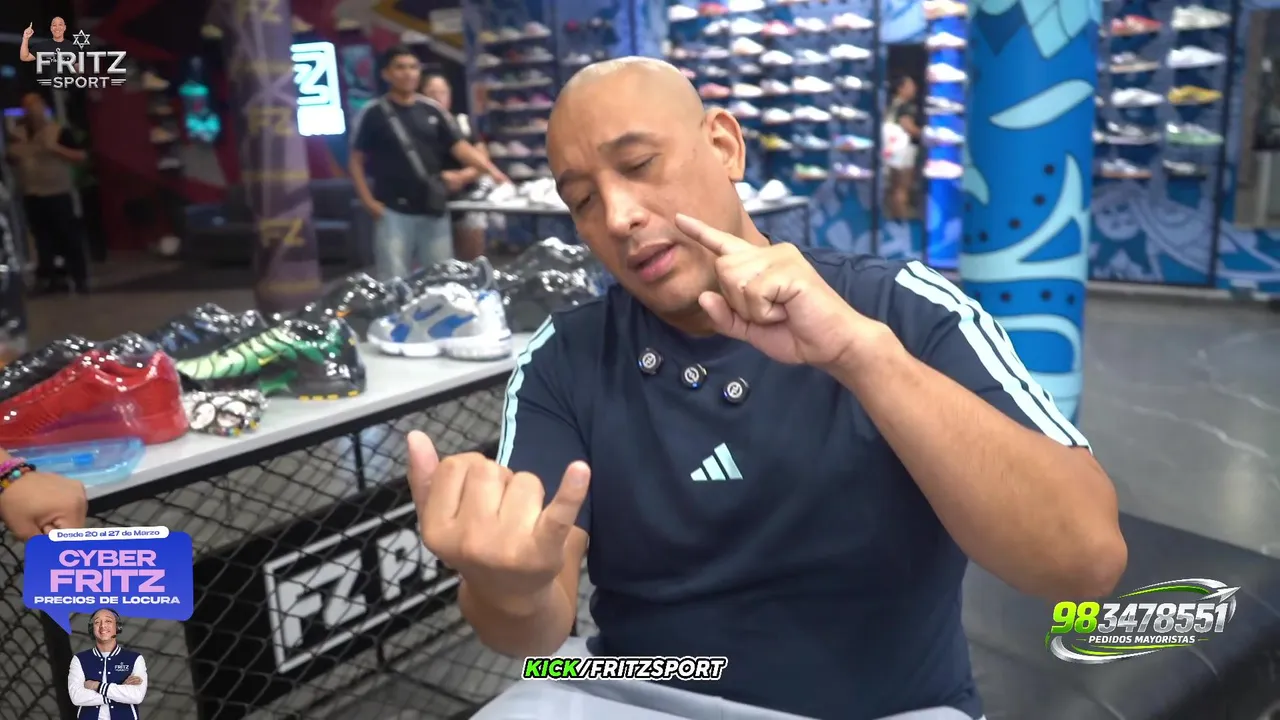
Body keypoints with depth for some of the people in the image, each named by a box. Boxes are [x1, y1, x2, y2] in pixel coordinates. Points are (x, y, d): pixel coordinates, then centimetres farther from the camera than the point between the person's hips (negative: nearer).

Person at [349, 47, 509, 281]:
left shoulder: (433, 111, 7)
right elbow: (356, 161, 1)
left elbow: (460, 147, 1)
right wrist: (369, 202, -8)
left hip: (434, 210, 4)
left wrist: (491, 170, -15)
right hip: (393, 212, -3)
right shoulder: (373, 114, -3)